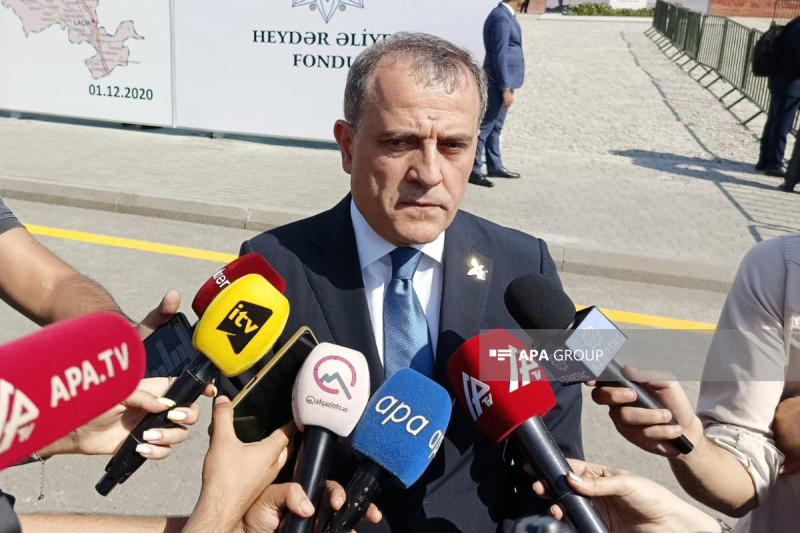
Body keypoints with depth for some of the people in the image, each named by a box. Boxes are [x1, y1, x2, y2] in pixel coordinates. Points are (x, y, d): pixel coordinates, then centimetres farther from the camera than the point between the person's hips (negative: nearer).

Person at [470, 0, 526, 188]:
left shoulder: (504, 15, 13)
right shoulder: (501, 18, -18)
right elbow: (499, 56, -21)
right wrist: (506, 89, -21)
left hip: (504, 79, 10)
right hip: (499, 82, -10)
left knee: (495, 127, 16)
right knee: (485, 126, -5)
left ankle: (495, 166, 25)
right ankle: (472, 170, 0)